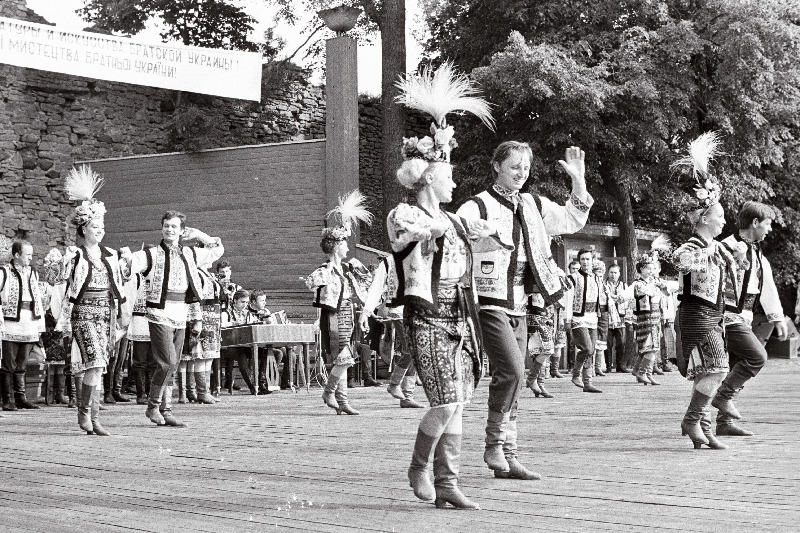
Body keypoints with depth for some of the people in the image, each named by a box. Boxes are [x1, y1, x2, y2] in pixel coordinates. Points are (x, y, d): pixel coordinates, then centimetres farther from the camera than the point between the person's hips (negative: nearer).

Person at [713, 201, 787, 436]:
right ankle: (723, 396, -7)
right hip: (728, 316, -9)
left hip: (744, 318, 9)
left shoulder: (757, 253, 16)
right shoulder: (728, 248, -14)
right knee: (757, 356, -18)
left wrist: (778, 318, 21)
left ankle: (725, 422, 11)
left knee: (738, 368, 7)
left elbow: (768, 288, 22)